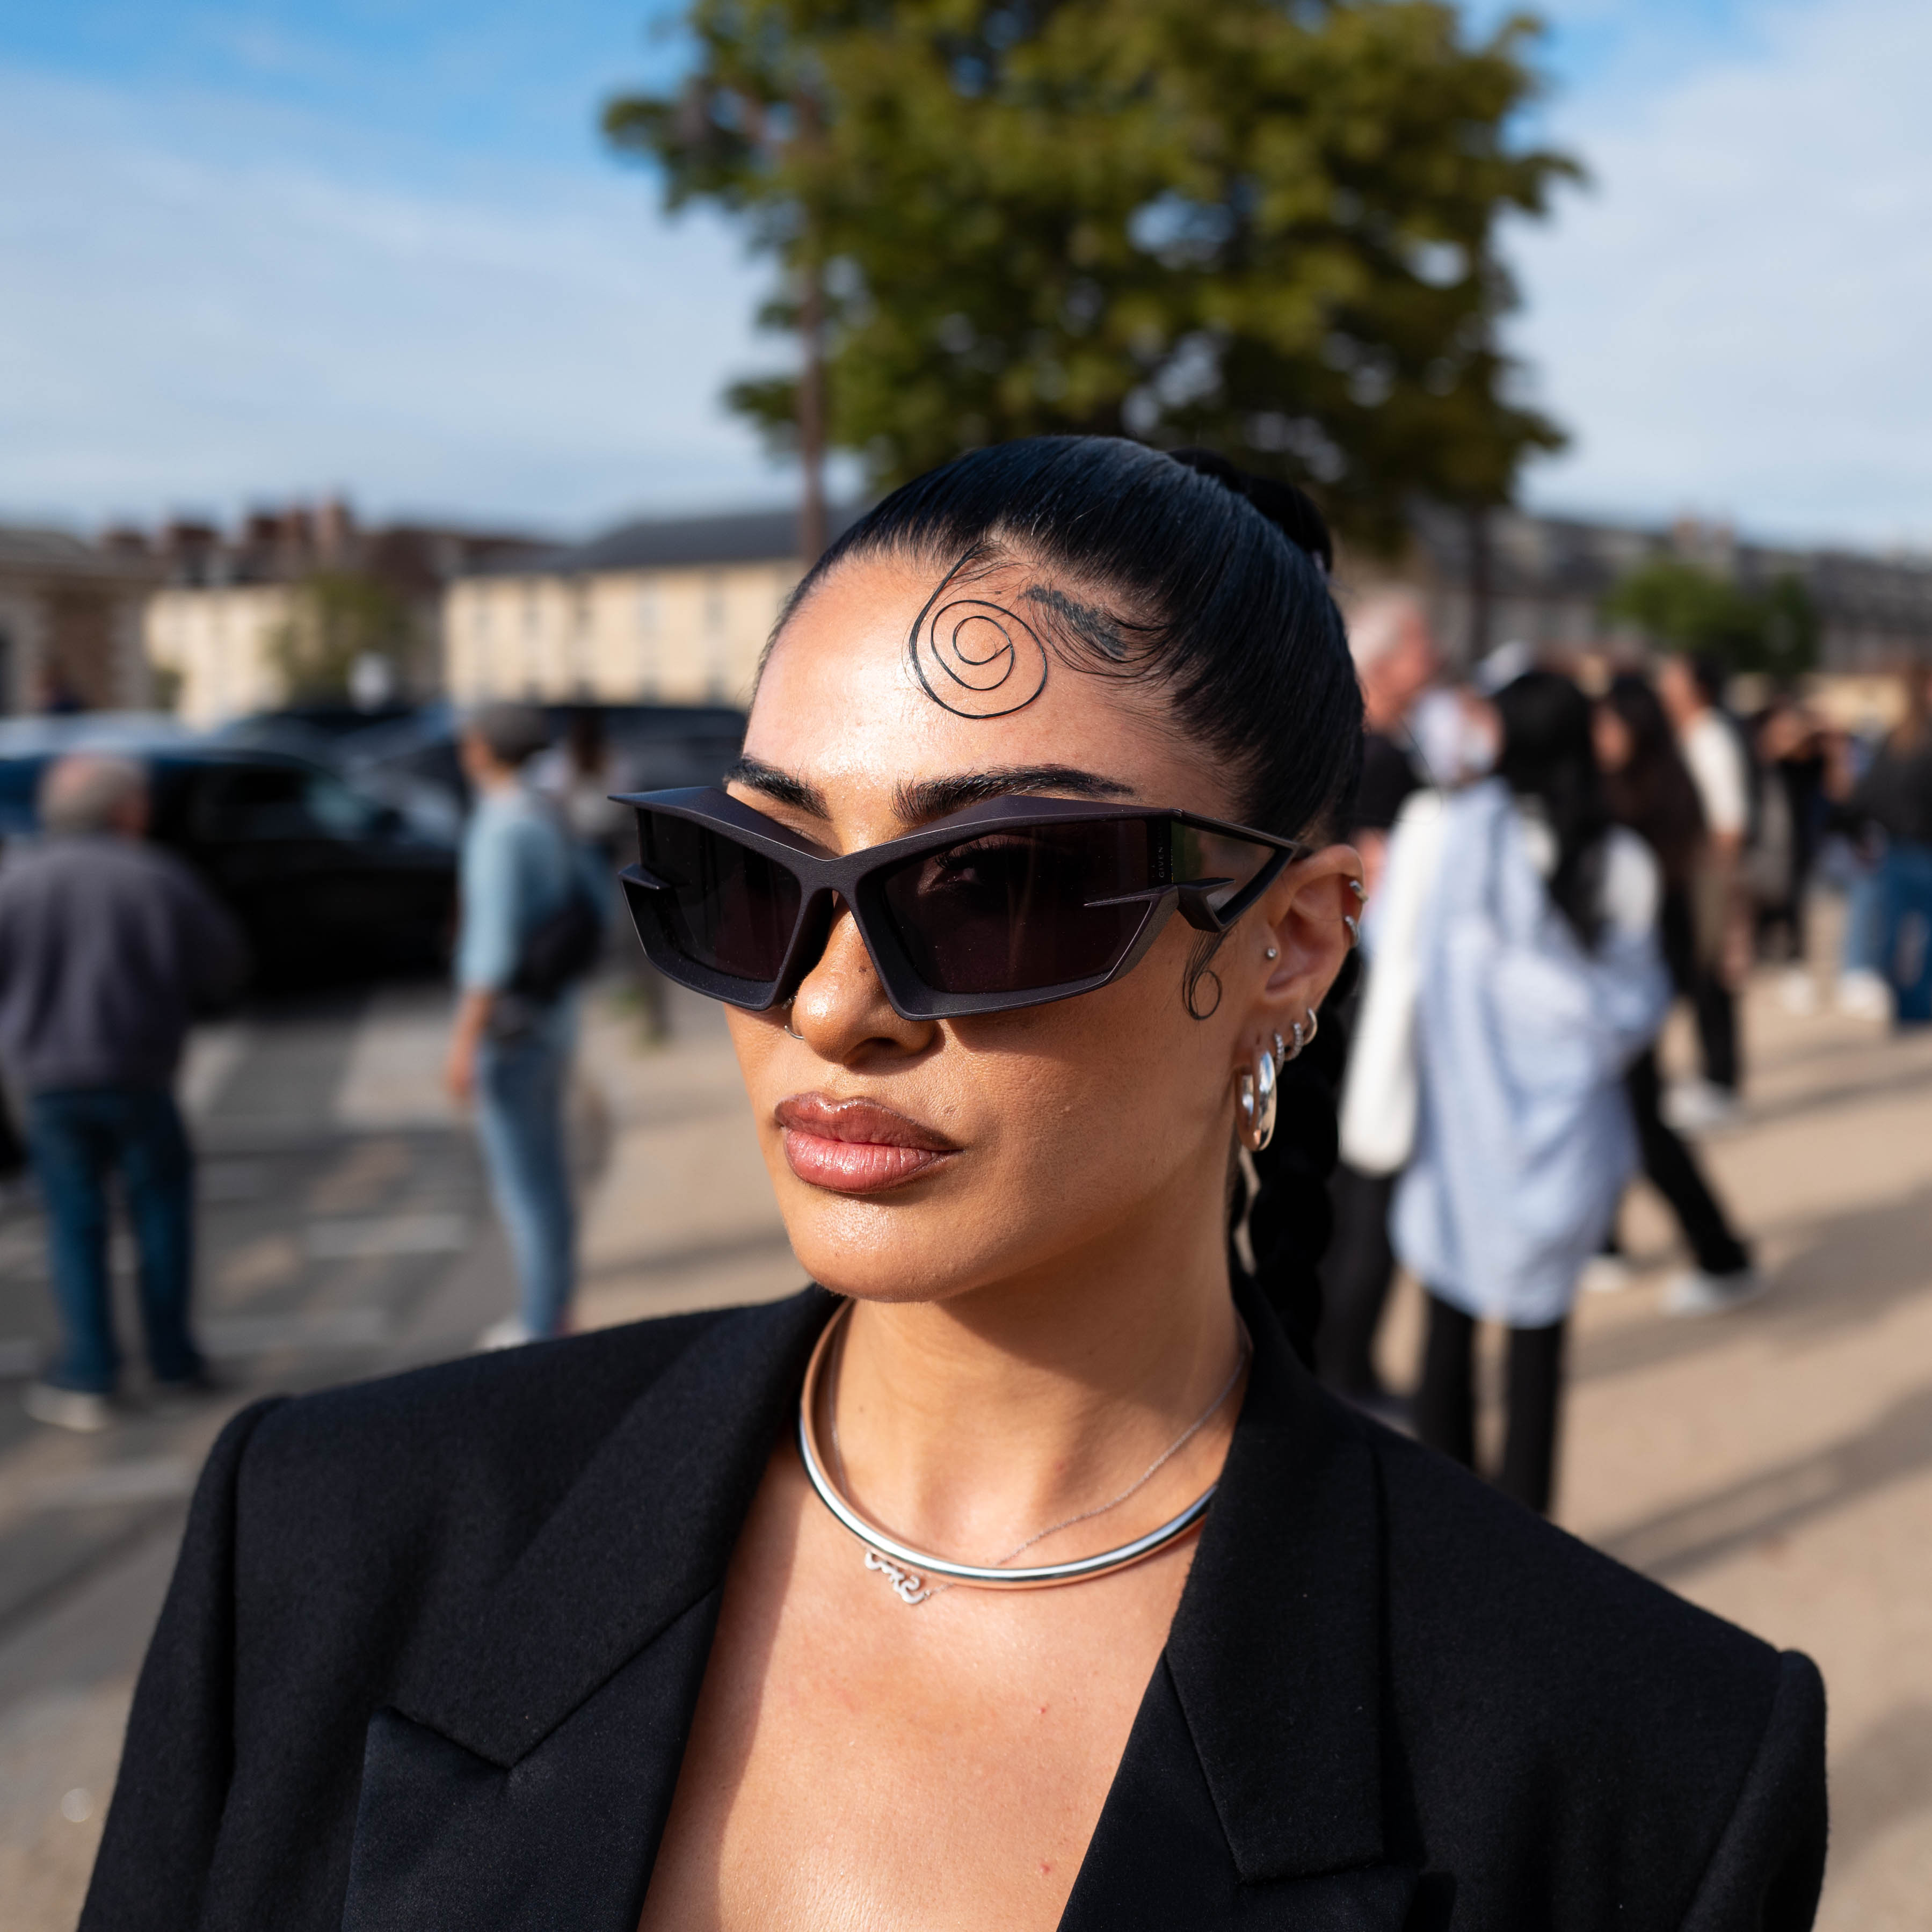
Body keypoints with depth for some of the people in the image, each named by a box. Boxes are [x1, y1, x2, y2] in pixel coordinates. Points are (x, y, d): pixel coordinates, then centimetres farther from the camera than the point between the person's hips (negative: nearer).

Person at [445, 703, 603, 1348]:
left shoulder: (499, 830, -20)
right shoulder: (547, 821, 8)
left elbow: (494, 940, -26)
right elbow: (587, 914, 14)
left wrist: (465, 1041, -23)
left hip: (508, 1026, -9)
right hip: (552, 1014, 9)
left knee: (522, 1180, 0)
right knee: (541, 1167, 18)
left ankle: (540, 1327, 9)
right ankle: (552, 1306, 29)